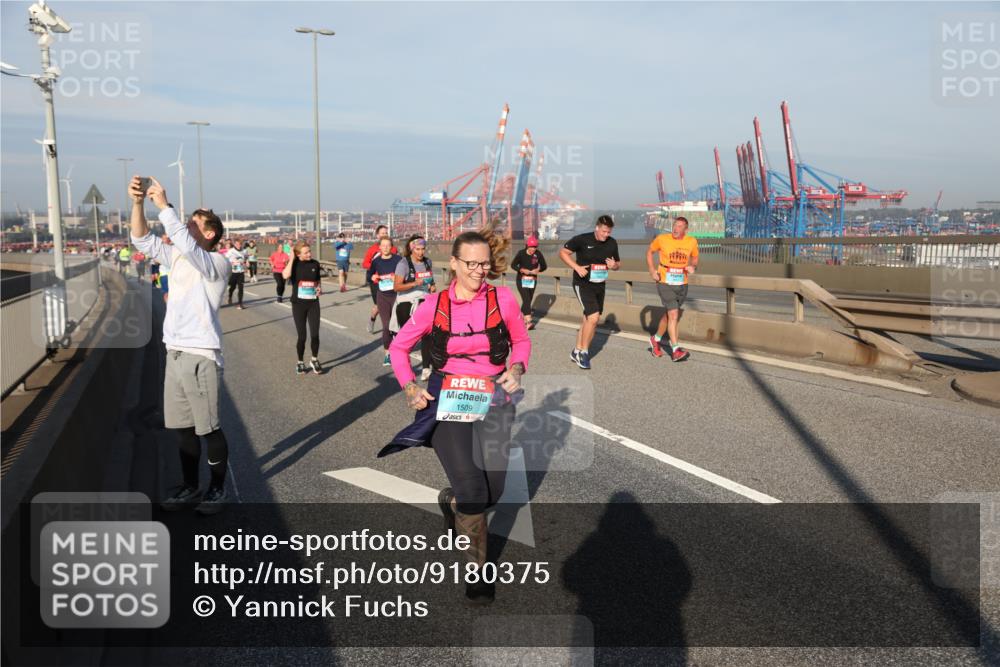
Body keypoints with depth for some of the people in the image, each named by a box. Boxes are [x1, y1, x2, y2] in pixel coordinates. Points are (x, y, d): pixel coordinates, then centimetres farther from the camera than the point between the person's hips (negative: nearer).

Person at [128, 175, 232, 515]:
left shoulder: (217, 263, -9)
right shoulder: (177, 257, 13)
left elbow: (185, 244, -26)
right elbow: (143, 241, 8)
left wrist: (164, 205, -23)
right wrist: (138, 203, -6)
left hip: (202, 356, -8)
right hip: (175, 354, 8)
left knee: (209, 428, 2)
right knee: (181, 427, 13)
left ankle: (218, 487, 17)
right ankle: (190, 487, 25)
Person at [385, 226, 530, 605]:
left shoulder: (503, 299, -4)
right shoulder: (434, 306, -3)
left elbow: (521, 341, 11)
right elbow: (399, 346, 8)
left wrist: (516, 369, -9)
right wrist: (410, 387, -5)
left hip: (492, 404, 2)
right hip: (448, 404, -2)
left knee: (492, 494, 6)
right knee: (473, 491, -13)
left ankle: (450, 499, 43)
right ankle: (477, 571, 10)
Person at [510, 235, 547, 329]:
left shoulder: (538, 254, -2)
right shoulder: (521, 253, -8)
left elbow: (544, 266, 7)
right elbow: (513, 265, -6)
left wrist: (537, 270, -13)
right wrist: (522, 270, -21)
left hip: (533, 280, 4)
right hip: (522, 280, -4)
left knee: (528, 300, 9)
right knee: (526, 299, -18)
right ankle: (528, 321, -26)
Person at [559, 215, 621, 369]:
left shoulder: (612, 243, 1)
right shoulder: (582, 239, -13)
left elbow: (618, 263, 13)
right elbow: (563, 252, -6)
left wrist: (614, 265, -12)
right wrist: (576, 267, -18)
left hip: (599, 286, 6)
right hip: (583, 285, -6)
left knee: (588, 319, 12)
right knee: (593, 317, -18)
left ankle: (577, 351, 27)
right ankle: (583, 352, -1)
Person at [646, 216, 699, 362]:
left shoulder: (692, 242, -1)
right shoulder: (662, 239, -9)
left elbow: (695, 258, 14)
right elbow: (649, 252, 8)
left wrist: (693, 266, -9)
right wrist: (652, 270, -3)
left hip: (682, 284, 4)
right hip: (665, 283, -4)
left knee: (669, 315, 18)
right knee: (673, 314, -14)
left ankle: (656, 339, 40)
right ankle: (675, 350, -10)